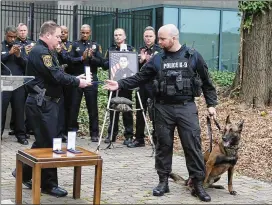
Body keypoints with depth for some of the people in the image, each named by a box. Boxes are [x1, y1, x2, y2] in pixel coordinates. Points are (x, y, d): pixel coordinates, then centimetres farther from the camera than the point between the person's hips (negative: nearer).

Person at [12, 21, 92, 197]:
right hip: (42, 103, -10)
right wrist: (77, 82, -12)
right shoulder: (40, 52, -16)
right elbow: (56, 76, -22)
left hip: (46, 103, 10)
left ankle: (25, 173, 27)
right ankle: (49, 184, 5)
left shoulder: (45, 51, 18)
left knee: (43, 142, 16)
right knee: (48, 143, -4)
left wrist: (76, 78, 3)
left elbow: (55, 75, 16)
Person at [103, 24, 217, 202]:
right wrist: (120, 84, -5)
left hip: (187, 107, -2)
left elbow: (206, 82, 6)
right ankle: (163, 181, 19)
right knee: (164, 146, 7)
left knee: (193, 145, -2)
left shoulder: (193, 56, 0)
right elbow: (140, 78, 6)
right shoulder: (158, 59, 5)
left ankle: (198, 184, 6)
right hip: (163, 108, 2)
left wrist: (211, 104, 4)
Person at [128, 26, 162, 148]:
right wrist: (141, 61, -7)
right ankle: (139, 139, 16)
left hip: (154, 86, -5)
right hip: (141, 84, 5)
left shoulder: (159, 51, -1)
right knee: (140, 113, 8)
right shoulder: (140, 51, 13)